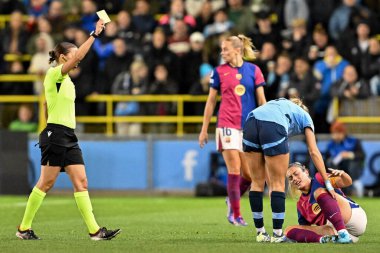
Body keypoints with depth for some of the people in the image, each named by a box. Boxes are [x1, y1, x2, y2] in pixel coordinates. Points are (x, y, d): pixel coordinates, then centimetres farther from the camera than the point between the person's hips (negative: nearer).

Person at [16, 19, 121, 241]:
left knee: (81, 182, 0)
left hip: (69, 137, 9)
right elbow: (78, 57, -22)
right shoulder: (54, 74, -8)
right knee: (46, 183, -5)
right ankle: (24, 228, 5)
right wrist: (94, 34, -20)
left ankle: (95, 230, -6)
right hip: (55, 135, -9)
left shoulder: (67, 81, 18)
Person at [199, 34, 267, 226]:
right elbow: (211, 101, 8)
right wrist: (204, 129, 8)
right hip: (228, 125, -2)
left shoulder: (253, 70, 5)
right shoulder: (219, 72, 3)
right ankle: (235, 214, 1)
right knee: (234, 170, -8)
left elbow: (261, 99, 7)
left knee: (249, 173, 1)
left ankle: (233, 200, 28)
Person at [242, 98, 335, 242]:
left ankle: (260, 233, 20)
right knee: (278, 183, 7)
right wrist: (327, 183, 16)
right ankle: (277, 234, 8)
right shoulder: (304, 116, 30)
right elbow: (314, 152, 17)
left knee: (257, 182, 15)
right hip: (273, 127, -5)